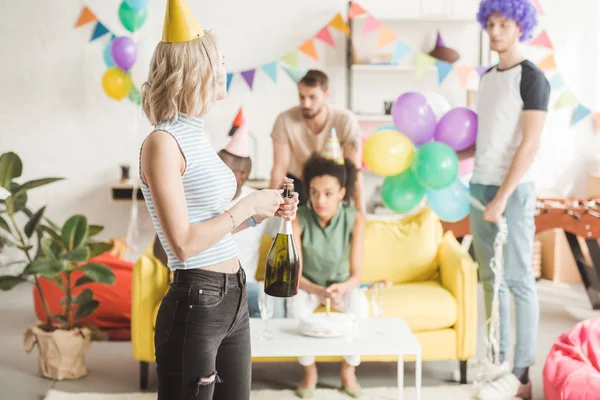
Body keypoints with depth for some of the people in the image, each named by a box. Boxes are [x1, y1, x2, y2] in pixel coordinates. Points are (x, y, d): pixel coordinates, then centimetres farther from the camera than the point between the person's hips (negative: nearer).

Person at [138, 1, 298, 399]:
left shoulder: (198, 136, 10)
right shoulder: (163, 143, -16)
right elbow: (183, 244, -21)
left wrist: (263, 211, 7)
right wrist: (246, 206, -12)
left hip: (233, 297, 9)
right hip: (196, 302, -8)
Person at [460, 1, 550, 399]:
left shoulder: (532, 78, -9)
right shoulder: (487, 78, 14)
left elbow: (530, 143, -15)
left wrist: (503, 197, -20)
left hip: (514, 191, -8)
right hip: (481, 186, 8)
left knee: (519, 281, -4)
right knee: (491, 278, 10)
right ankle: (499, 362, 19)